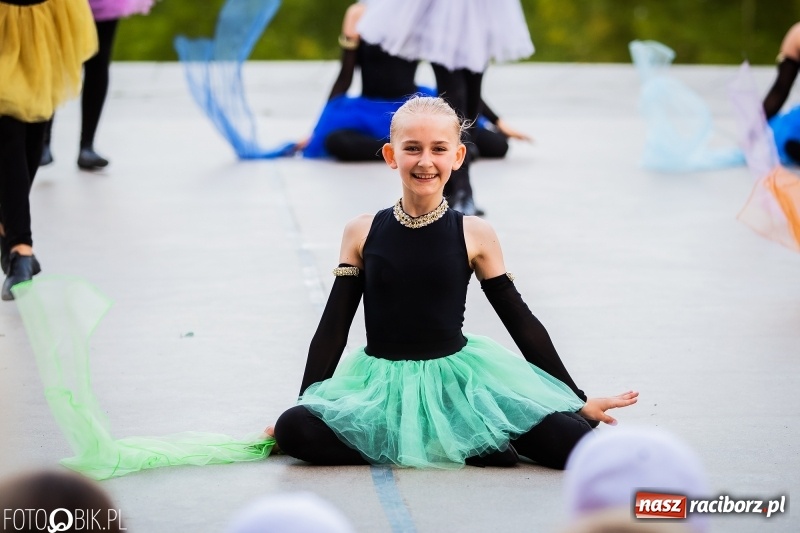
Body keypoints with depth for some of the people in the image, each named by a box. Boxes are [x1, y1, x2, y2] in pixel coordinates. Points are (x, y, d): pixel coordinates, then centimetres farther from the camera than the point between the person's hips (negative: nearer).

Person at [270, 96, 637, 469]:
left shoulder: (474, 236, -1)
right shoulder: (362, 233, 0)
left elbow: (521, 322, 6)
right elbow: (333, 327, 7)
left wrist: (579, 401, 9)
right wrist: (305, 404, 5)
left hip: (458, 380, -2)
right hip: (382, 385, 2)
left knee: (571, 443, -22)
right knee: (293, 431, -28)